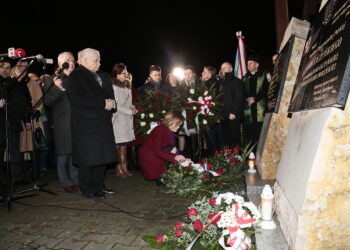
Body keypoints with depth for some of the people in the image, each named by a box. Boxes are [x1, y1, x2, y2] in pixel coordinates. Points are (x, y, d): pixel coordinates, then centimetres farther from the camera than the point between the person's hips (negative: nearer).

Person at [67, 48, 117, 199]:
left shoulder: (97, 76, 19)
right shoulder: (76, 76, -6)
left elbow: (103, 94, 28)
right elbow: (78, 99, -19)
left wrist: (110, 102, 4)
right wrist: (103, 103, -19)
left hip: (101, 122, 8)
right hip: (86, 124, -8)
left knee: (101, 156, 11)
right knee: (87, 158, -1)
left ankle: (99, 185, 23)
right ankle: (87, 189, 11)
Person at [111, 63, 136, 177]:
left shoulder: (127, 86, 16)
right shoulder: (113, 87, -10)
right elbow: (115, 106, -12)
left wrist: (132, 108, 6)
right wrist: (130, 111, -9)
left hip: (127, 120, 7)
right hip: (118, 119, -7)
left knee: (125, 144, 7)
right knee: (118, 145, -4)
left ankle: (124, 168, 11)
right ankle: (119, 169, 4)